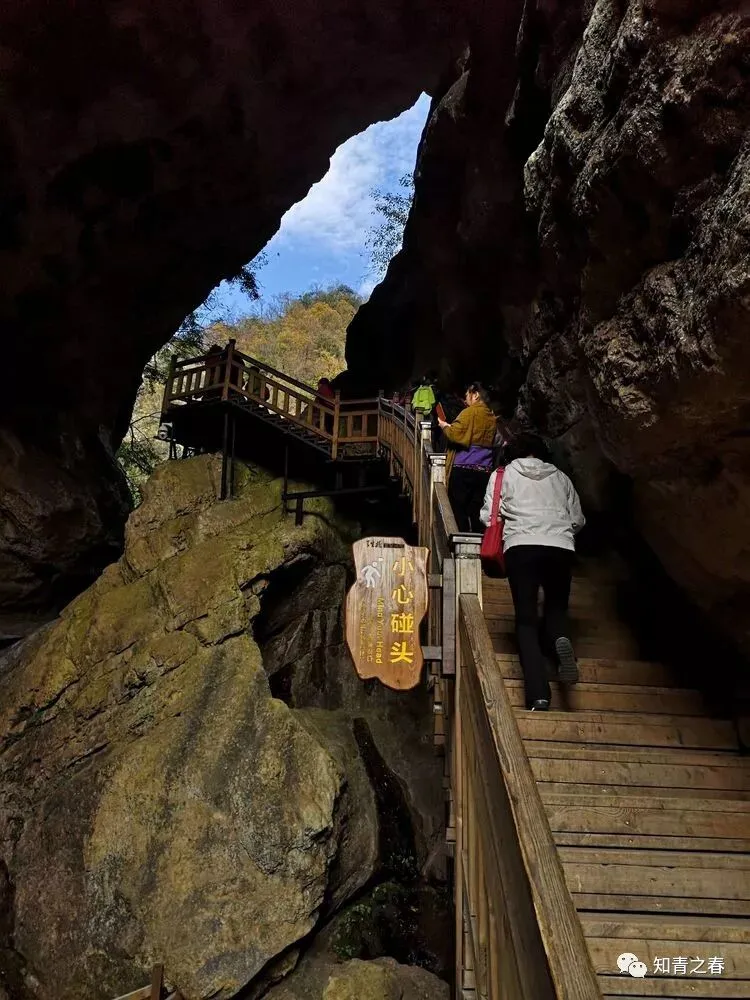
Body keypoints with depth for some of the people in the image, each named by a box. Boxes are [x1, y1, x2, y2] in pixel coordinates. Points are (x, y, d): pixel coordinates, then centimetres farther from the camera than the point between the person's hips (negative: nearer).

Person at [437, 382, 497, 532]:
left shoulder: (470, 412, -6)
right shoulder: (492, 417, 15)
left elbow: (455, 435, -16)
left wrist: (444, 426, 6)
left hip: (464, 468, -6)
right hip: (484, 470, 6)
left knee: (458, 510, -1)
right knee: (477, 513, 8)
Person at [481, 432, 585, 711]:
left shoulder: (504, 474, 15)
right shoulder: (560, 477, 21)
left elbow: (488, 516, 7)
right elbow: (578, 520, 19)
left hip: (521, 546, -2)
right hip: (561, 547, 2)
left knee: (526, 619, 2)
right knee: (556, 607, 23)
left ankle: (538, 696, -16)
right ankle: (562, 639, -13)